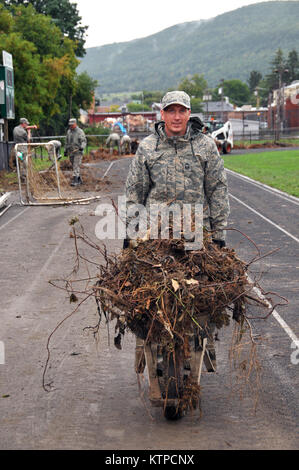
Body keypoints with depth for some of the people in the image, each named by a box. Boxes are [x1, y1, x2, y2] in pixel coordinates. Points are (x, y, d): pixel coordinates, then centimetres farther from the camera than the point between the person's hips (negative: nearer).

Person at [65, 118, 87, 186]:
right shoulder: (68, 132, 14)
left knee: (76, 166, -13)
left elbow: (84, 141, -13)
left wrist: (82, 147, -32)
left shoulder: (80, 131, -5)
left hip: (78, 152, -6)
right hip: (70, 152, 6)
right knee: (74, 167, 10)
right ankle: (79, 180, 20)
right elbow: (67, 142, 22)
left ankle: (75, 181, -17)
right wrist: (65, 150, 20)